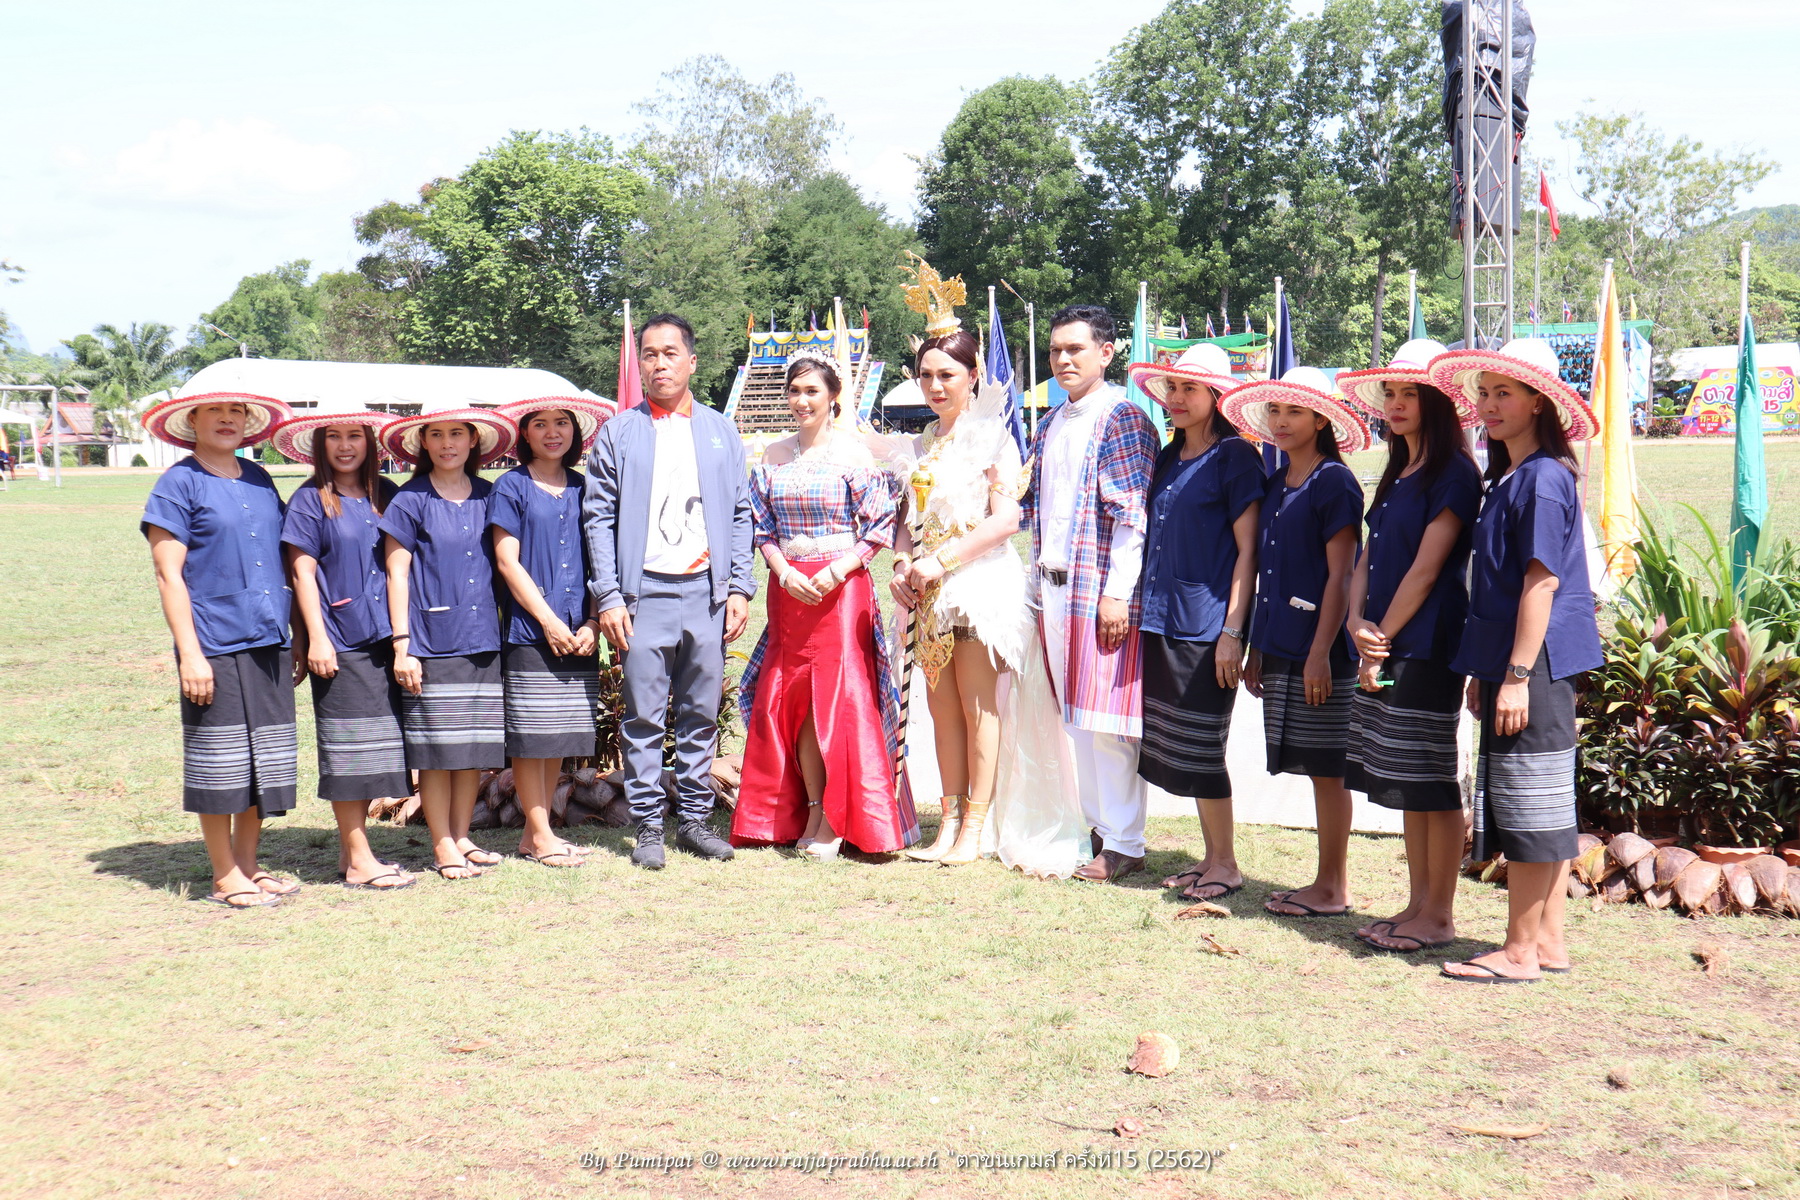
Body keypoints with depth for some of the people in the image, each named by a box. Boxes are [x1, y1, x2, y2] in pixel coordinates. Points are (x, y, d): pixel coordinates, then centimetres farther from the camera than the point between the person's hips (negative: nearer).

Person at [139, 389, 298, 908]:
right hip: (215, 647, -6)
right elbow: (169, 574, -8)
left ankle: (248, 866, 22)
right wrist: (189, 652, -14)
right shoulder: (179, 484, -3)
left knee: (265, 763, 9)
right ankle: (225, 876, 12)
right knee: (221, 767, 0)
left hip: (268, 643, 6)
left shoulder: (260, 481, 15)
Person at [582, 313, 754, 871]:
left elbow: (741, 514, 12)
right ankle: (647, 826, 9)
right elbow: (598, 517, 3)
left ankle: (694, 818, 17)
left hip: (707, 592, 2)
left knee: (701, 714, 7)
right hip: (645, 591, -2)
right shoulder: (618, 432, 6)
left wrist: (740, 588, 2)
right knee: (644, 717, 0)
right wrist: (607, 596, -6)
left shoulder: (721, 432, 12)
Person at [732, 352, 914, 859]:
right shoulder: (773, 458, 10)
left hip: (841, 588, -4)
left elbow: (877, 530, -4)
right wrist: (785, 572, -7)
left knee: (840, 697, -5)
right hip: (788, 590, 5)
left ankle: (836, 819, 4)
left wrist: (837, 570, -16)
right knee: (791, 699, 4)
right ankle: (810, 813, 14)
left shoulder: (853, 453, -3)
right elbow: (763, 529, 11)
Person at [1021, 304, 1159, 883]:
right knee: (1075, 720, 13)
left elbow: (1132, 515, -14)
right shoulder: (1051, 425, 17)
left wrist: (1117, 594, -19)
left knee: (1106, 720, -5)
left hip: (1102, 590, -8)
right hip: (1055, 589, 8)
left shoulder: (1123, 419, -8)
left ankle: (1123, 845, 4)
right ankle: (1095, 827, 23)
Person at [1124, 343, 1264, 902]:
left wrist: (1232, 630, -15)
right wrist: (1143, 610, 15)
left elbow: (1248, 548, -10)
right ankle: (1211, 856, 21)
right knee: (1171, 748, 10)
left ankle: (1226, 864, 9)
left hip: (1206, 625, -8)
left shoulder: (1234, 457, -6)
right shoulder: (1168, 458, 16)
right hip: (1161, 622, 8)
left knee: (1200, 750, -4)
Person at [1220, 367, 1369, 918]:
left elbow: (1340, 576, -13)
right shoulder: (1275, 484, 15)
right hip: (1281, 646, 7)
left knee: (1327, 768, -1)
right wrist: (1256, 647, 16)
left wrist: (1321, 652, -18)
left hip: (1318, 649, -7)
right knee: (1313, 768, 11)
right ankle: (1327, 881, 19)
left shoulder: (1334, 482, -8)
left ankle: (1333, 890, 6)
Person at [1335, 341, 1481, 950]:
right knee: (1404, 784, 12)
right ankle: (1417, 904, 21)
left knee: (1432, 783, -2)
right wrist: (1358, 623, -4)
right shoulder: (1397, 474, 17)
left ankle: (1439, 916, 6)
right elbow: (1368, 558, 13)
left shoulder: (1453, 473, -10)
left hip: (1427, 646, -9)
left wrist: (1384, 637, -11)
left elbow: (1425, 569, -14)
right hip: (1384, 646, 9)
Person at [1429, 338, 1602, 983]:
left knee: (1530, 806, -3)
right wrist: (1484, 671, 20)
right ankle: (1548, 941, 21)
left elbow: (1541, 583, -19)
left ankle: (1521, 952, 4)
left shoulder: (1543, 478, -14)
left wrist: (1517, 675, -21)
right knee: (1541, 809, 14)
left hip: (1537, 664, -10)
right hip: (1513, 664, 10)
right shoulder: (1510, 476, 16)